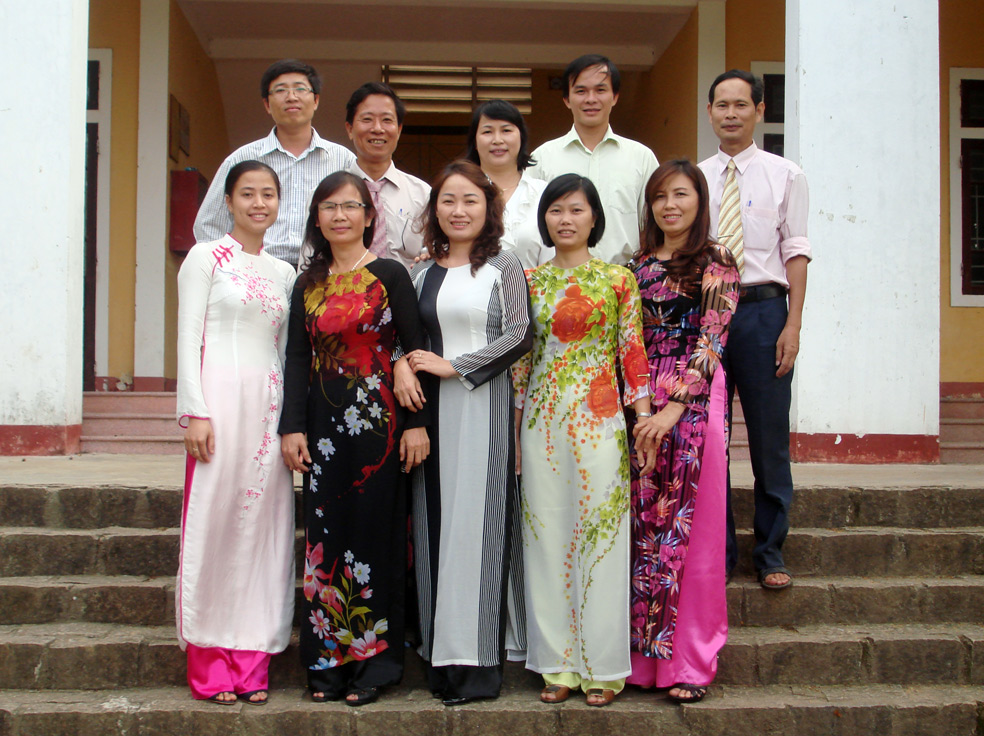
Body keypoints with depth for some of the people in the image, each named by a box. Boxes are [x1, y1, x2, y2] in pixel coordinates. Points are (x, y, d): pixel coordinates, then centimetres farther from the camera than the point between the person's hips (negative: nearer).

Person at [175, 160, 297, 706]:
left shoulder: (283, 272, 17)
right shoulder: (206, 258, 4)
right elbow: (189, 339, -3)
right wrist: (196, 412, -13)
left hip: (270, 405, 5)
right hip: (220, 398, -5)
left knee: (262, 526, 3)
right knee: (214, 521, -5)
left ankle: (251, 664, 9)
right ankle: (209, 665, 3)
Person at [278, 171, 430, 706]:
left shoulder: (390, 275, 0)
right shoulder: (308, 284, 11)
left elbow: (414, 351, -3)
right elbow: (296, 358, 9)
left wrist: (416, 422, -9)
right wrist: (292, 426, 1)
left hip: (377, 420, -4)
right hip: (324, 422, 4)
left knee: (373, 533, 0)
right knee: (325, 535, 5)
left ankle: (373, 661, 11)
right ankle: (329, 660, 15)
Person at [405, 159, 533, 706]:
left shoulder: (503, 268, 3)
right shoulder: (421, 274, 16)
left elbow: (519, 336, -7)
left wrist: (454, 367, -9)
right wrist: (407, 366, -2)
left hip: (483, 405, -4)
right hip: (430, 408, 4)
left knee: (475, 519, -6)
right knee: (433, 521, 4)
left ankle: (476, 662, -1)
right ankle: (439, 656, 11)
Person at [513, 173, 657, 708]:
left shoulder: (618, 279, 3)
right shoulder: (530, 280, 10)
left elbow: (633, 354, 2)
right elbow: (520, 359, 10)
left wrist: (645, 422, -4)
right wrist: (513, 429, 7)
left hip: (598, 420, -2)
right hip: (542, 421, 3)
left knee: (599, 535, 1)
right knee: (548, 536, 5)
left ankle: (602, 666, 12)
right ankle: (558, 663, 16)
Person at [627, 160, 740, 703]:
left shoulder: (716, 262, -1)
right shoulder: (640, 265, 15)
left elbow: (710, 341, -11)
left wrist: (674, 408, -19)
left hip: (693, 403, -5)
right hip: (641, 402, 5)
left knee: (691, 528, -1)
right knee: (644, 525, 6)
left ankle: (690, 661, 7)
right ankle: (645, 656, 15)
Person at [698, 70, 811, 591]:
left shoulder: (785, 175, 5)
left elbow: (796, 252, 1)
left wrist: (793, 325, -8)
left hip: (762, 308, -2)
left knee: (769, 435, 2)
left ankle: (770, 554, 16)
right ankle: (716, 551, 19)